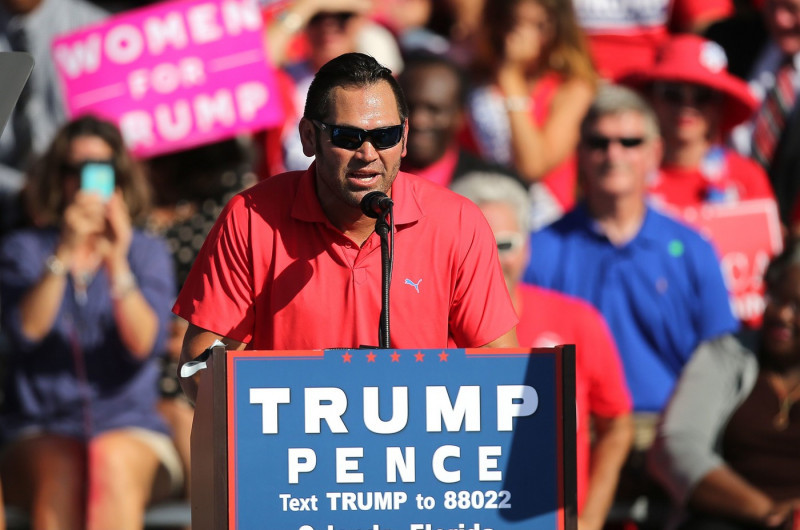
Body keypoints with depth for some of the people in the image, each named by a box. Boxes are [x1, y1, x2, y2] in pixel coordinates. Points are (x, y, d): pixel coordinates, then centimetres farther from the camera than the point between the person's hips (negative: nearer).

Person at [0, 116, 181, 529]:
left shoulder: (148, 253, 9)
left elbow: (145, 344, -9)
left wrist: (116, 265, -23)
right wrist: (64, 254, -23)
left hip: (131, 434, 0)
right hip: (41, 435, 0)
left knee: (114, 459, -36)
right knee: (58, 472, -36)